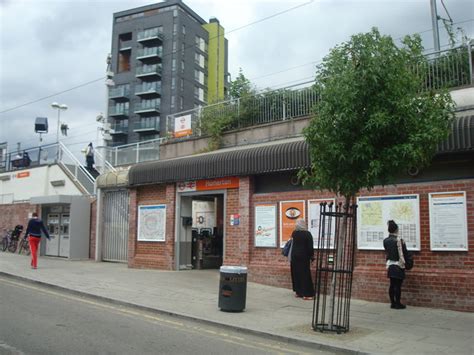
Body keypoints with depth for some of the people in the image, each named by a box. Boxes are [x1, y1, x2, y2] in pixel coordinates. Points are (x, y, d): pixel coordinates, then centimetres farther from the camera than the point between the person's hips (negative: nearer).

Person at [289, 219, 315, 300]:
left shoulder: (294, 233, 2)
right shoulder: (307, 234, -10)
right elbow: (310, 247, -9)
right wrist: (312, 256, 0)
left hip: (294, 256, 4)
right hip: (304, 257, -4)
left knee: (296, 274, 12)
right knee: (305, 274, -1)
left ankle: (298, 292, 17)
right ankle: (306, 294, -2)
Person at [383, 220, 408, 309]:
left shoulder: (385, 241, 1)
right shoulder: (399, 240, -17)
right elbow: (405, 253, -12)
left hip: (390, 265, 6)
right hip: (398, 266, -6)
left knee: (392, 284, 11)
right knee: (398, 285, 1)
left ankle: (393, 303, 17)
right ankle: (398, 304, 7)